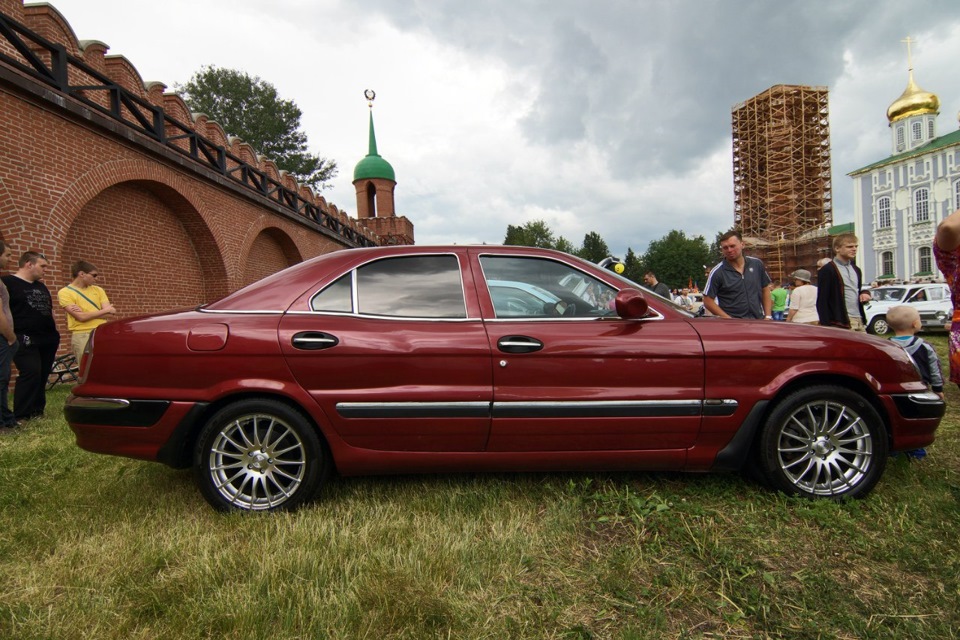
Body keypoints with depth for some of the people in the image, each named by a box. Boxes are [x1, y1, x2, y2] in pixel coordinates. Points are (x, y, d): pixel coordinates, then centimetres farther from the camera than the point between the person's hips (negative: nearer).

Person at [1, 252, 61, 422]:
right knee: (31, 373, -14)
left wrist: (55, 335, 19)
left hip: (47, 339, 8)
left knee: (42, 375, 9)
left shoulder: (41, 286, 19)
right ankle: (20, 415, -6)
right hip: (25, 340, -8)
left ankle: (37, 410, 18)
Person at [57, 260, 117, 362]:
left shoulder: (98, 290, 12)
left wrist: (88, 314, -10)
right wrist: (106, 310, -3)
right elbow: (81, 317, -12)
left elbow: (112, 315, 3)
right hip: (83, 337, -4)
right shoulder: (65, 292, -1)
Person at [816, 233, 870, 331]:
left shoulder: (856, 270, 19)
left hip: (860, 322, 8)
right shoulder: (827, 270, -7)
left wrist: (864, 294, 6)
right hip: (841, 323, -8)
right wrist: (826, 326, -17)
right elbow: (822, 302, -11)